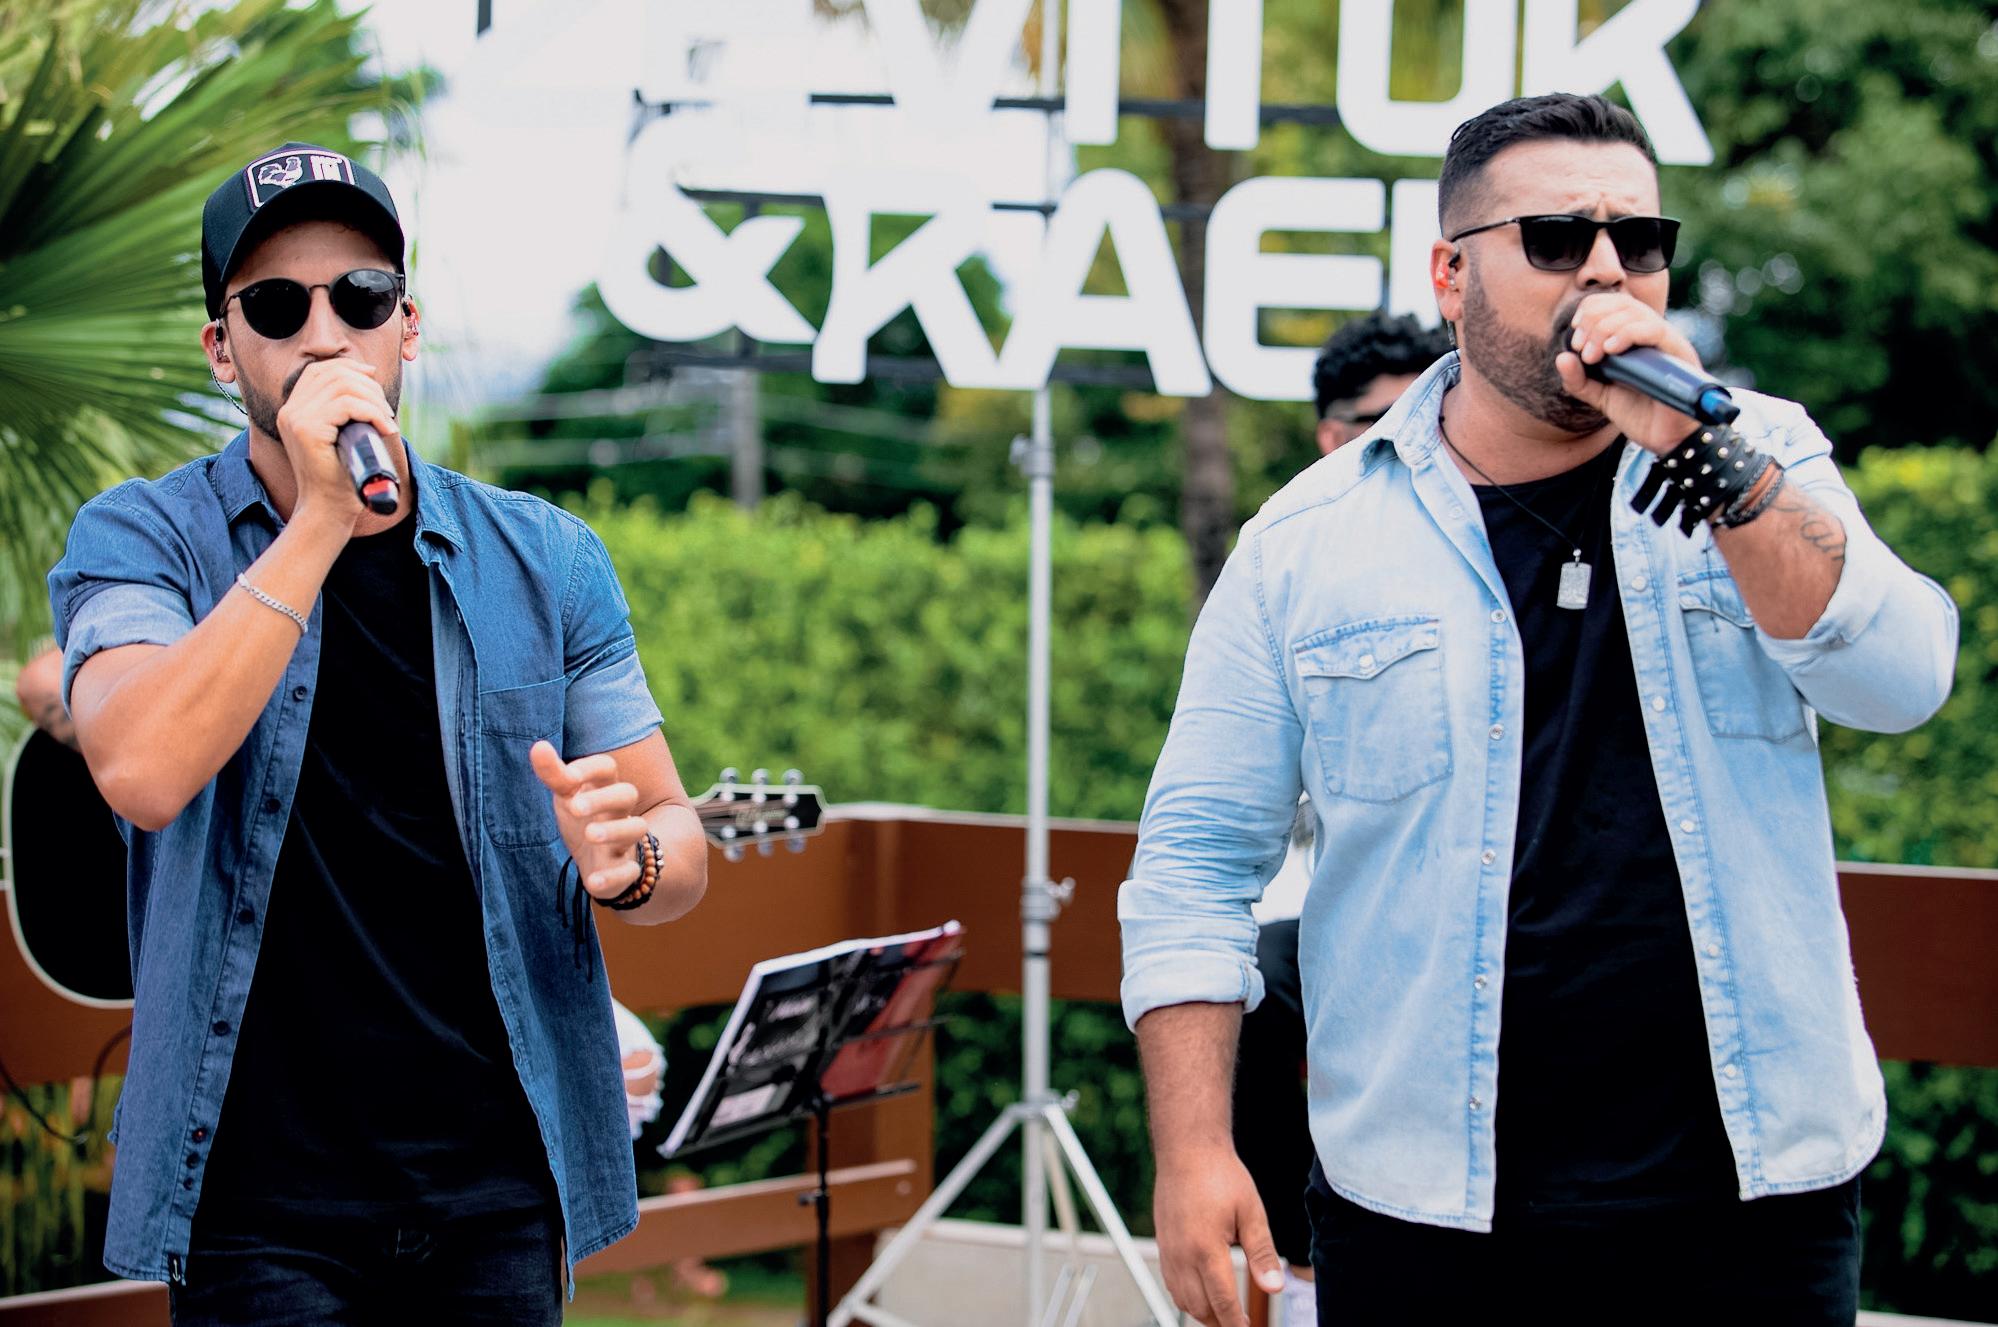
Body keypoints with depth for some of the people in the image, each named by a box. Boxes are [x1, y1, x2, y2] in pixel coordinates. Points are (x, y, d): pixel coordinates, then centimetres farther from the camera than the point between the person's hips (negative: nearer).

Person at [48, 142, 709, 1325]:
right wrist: (318, 518, -21)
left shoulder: (545, 561, 6)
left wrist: (629, 859, -15)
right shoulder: (140, 541, -1)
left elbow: (681, 845, 9)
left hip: (498, 1188, 3)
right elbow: (143, 774, -20)